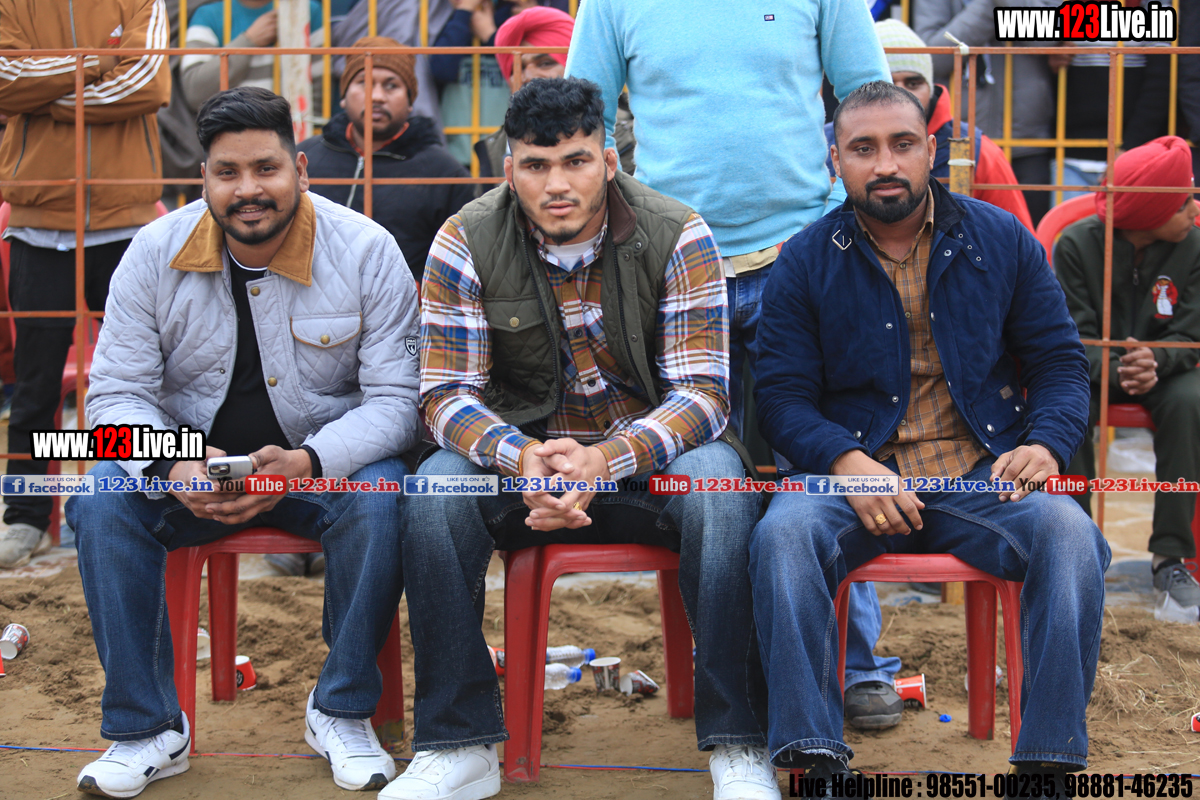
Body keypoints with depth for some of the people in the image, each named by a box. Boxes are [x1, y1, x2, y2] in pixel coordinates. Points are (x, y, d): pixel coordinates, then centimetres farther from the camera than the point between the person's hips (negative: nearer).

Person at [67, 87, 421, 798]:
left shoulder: (367, 252, -12)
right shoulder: (155, 254, -7)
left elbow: (395, 399, -12)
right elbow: (116, 395, -5)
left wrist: (306, 464, -31)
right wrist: (172, 466, -28)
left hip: (325, 458, -1)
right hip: (190, 456, 2)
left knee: (380, 500, -33)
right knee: (102, 503, -25)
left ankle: (343, 711, -12)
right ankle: (147, 729, -13)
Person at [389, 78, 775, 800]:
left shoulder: (678, 237, -11)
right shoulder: (466, 244, -7)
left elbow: (703, 393, -15)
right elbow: (448, 394, -9)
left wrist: (605, 460, -34)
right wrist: (524, 459, -32)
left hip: (651, 450, -1)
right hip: (523, 449, 2)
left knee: (718, 484, -34)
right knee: (438, 488, -29)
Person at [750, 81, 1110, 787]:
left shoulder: (1001, 240, 8)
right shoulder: (807, 262, 5)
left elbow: (1061, 362, 11)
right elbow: (784, 396, 2)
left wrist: (1047, 444, -10)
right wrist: (847, 463, -17)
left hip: (983, 474, 1)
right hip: (855, 474, 0)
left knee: (1069, 534, -29)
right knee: (781, 534, -32)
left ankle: (1051, 757, -21)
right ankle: (815, 755, -26)